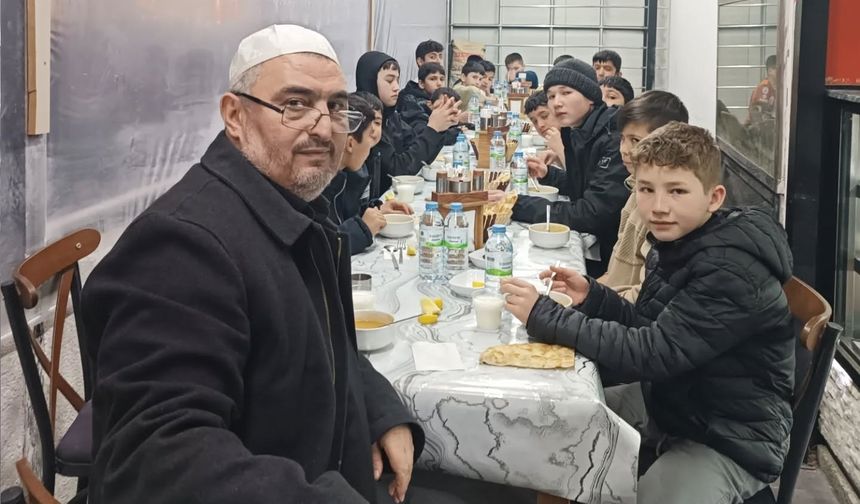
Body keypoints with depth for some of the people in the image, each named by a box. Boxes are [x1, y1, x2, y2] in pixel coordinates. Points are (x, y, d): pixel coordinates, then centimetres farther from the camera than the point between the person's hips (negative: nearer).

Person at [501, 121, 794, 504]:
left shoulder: (733, 271, -28)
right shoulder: (676, 245, 0)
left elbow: (650, 354, -31)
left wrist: (543, 317, -28)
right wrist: (592, 296, -10)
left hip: (733, 438, -9)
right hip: (668, 399, 9)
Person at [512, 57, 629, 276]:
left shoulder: (614, 137, -20)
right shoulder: (576, 133, 6)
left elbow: (593, 214, -26)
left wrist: (520, 205, -23)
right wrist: (547, 174, 6)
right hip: (592, 245, 7)